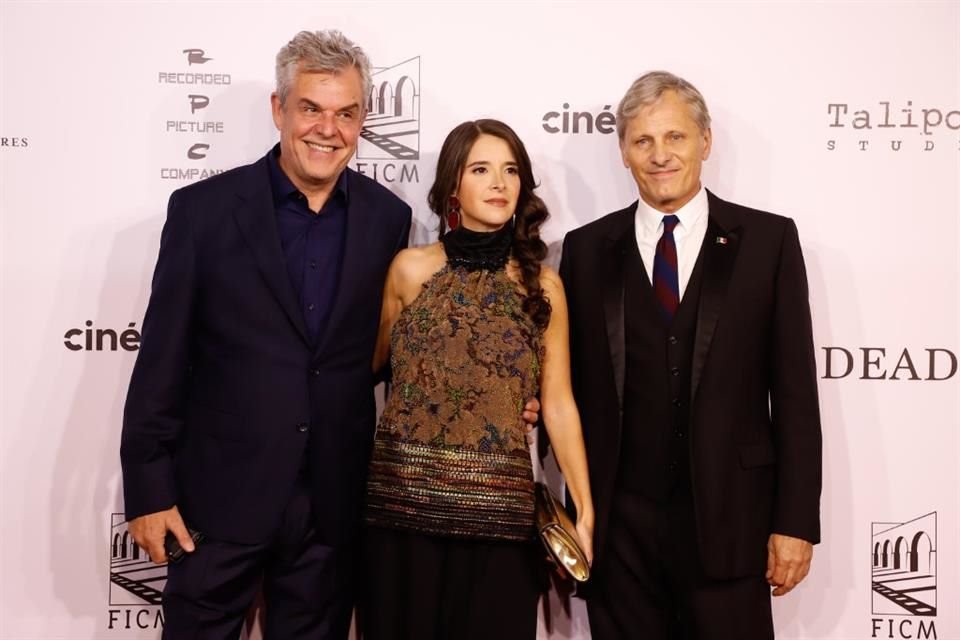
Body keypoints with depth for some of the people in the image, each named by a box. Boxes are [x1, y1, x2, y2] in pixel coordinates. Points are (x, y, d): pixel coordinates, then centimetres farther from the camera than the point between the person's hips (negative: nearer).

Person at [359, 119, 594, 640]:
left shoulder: (542, 285, 2)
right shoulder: (411, 269, 1)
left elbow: (558, 405, 1)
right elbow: (370, 363, 12)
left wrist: (585, 510, -2)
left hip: (497, 508, 0)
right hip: (405, 499, 0)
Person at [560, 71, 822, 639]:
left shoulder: (768, 239, 1)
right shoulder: (587, 249, 5)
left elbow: (794, 389, -1)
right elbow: (573, 387, 6)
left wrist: (796, 522, -4)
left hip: (728, 517, -1)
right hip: (618, 522, 1)